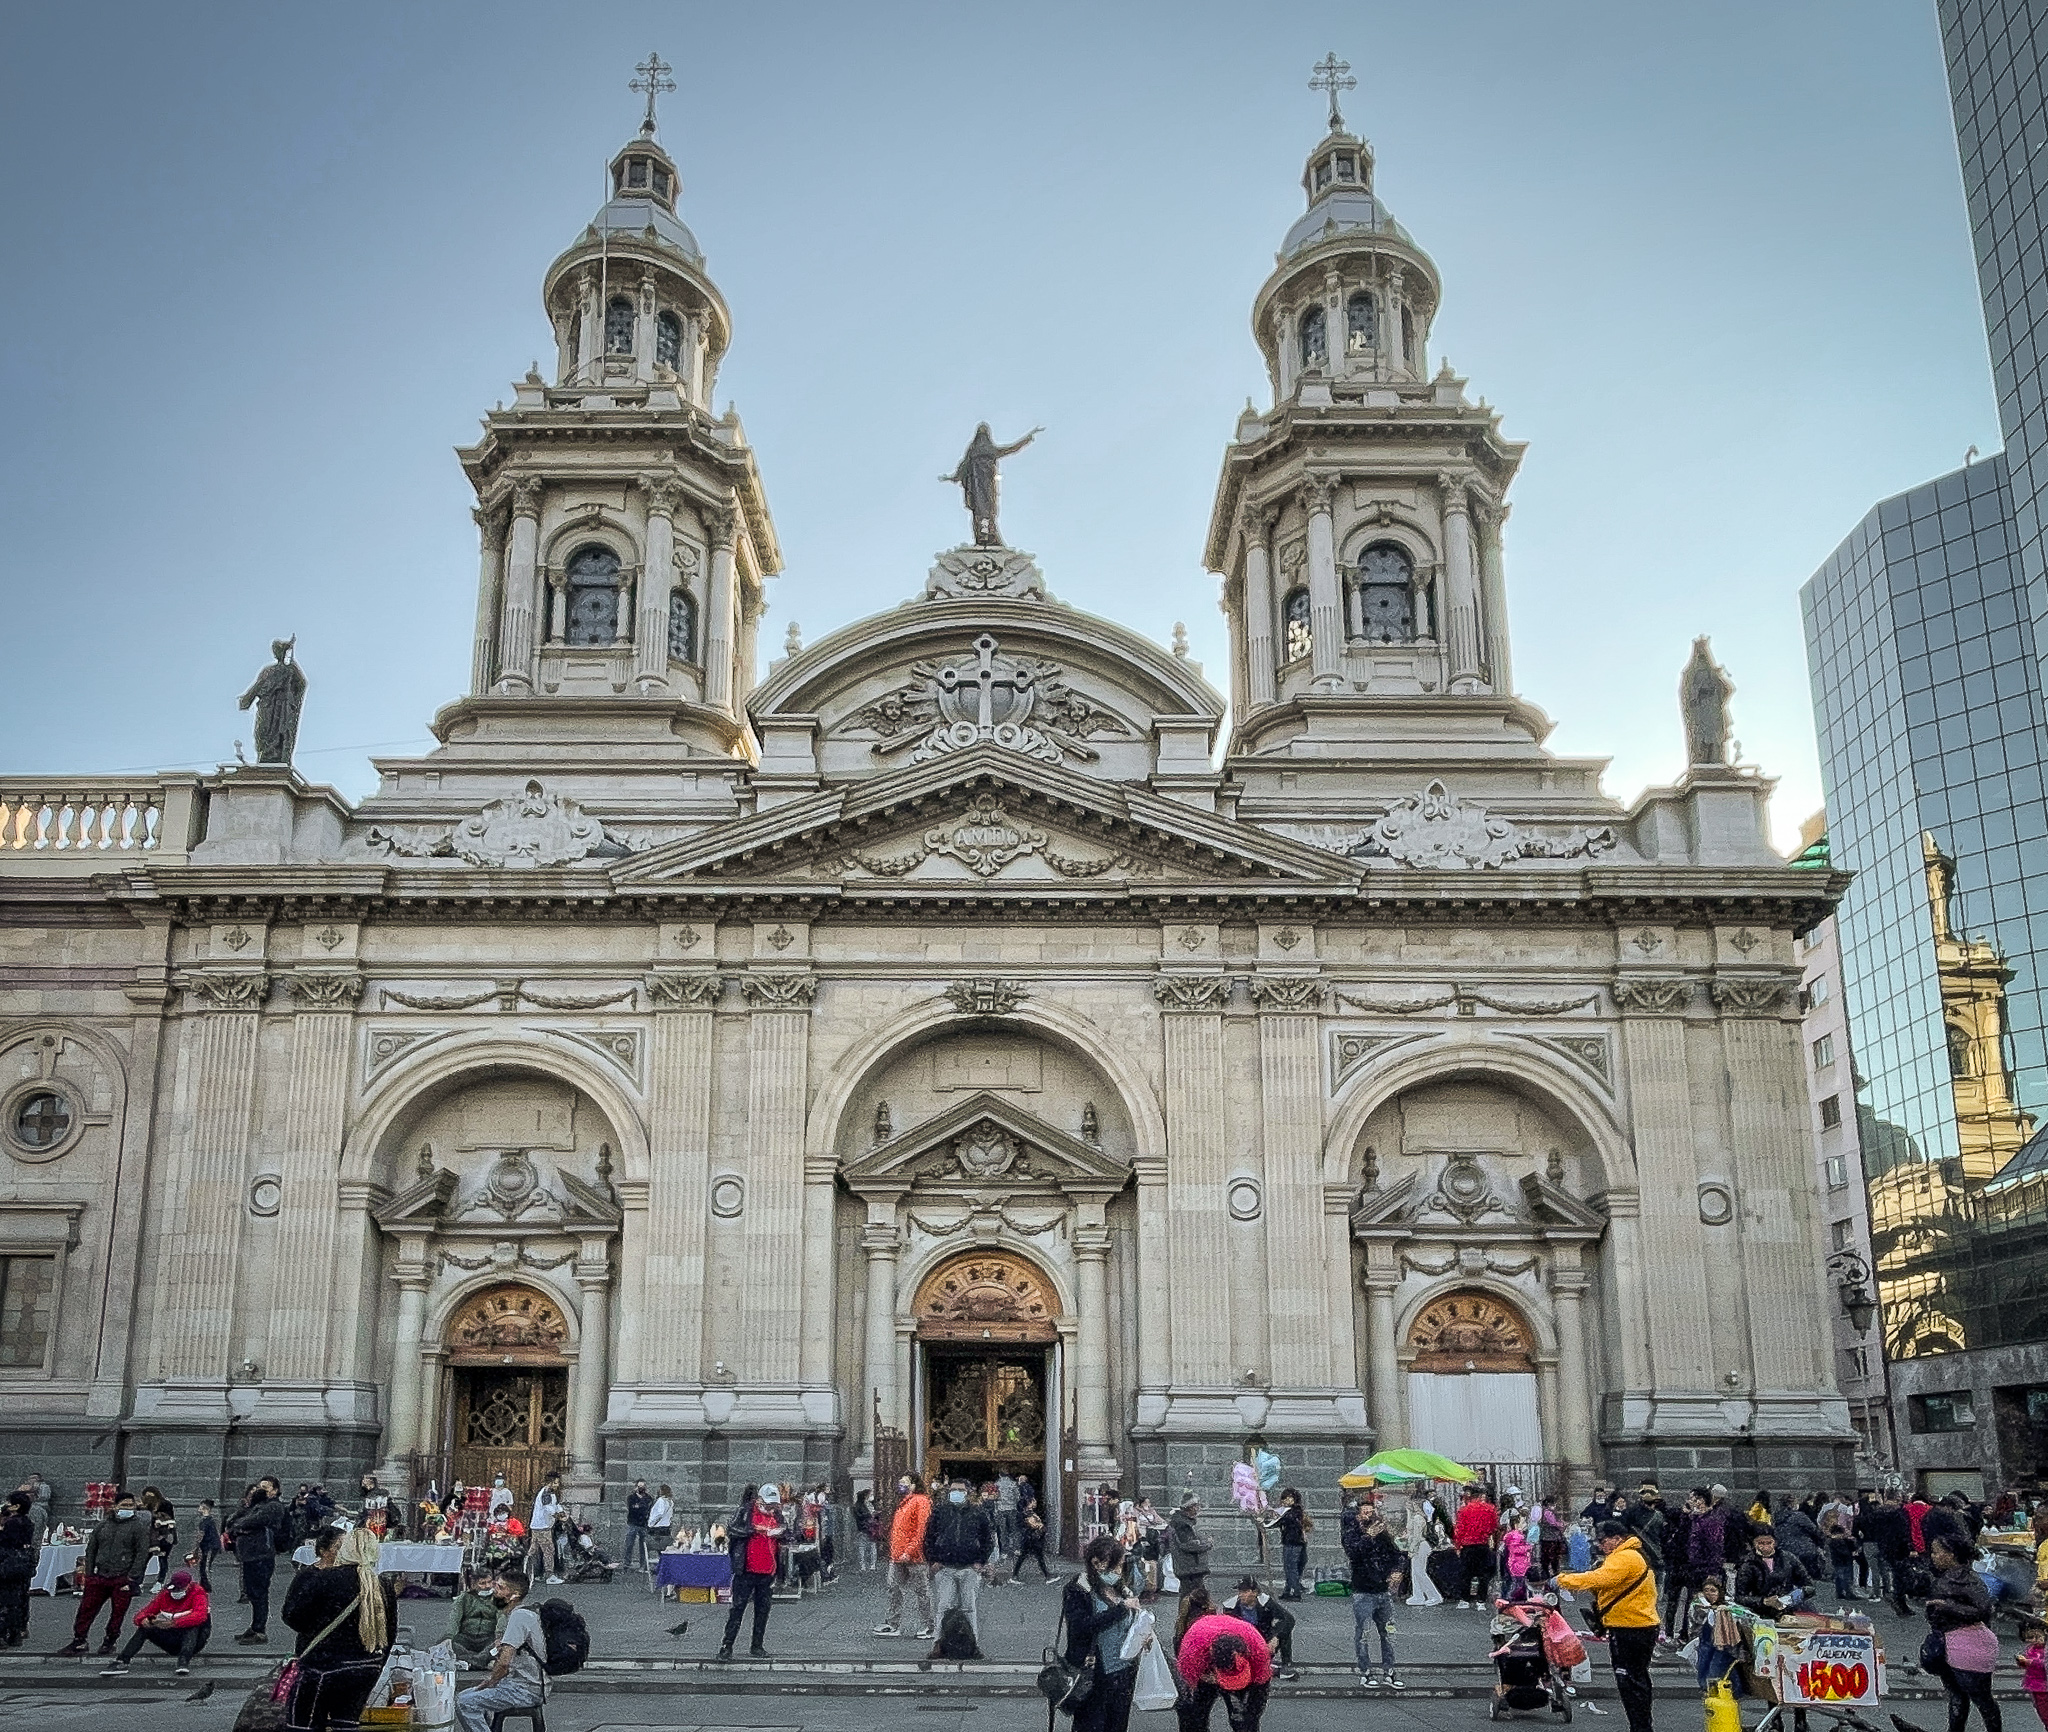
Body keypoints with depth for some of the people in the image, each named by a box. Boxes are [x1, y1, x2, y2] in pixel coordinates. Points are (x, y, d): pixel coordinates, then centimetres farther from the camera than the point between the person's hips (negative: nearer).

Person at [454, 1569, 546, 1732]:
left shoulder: (519, 1616, -17)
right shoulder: (519, 1614, 17)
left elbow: (504, 1662, -23)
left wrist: (490, 1683, -6)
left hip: (526, 1690, -11)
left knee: (465, 1704, -17)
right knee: (464, 1696, 17)